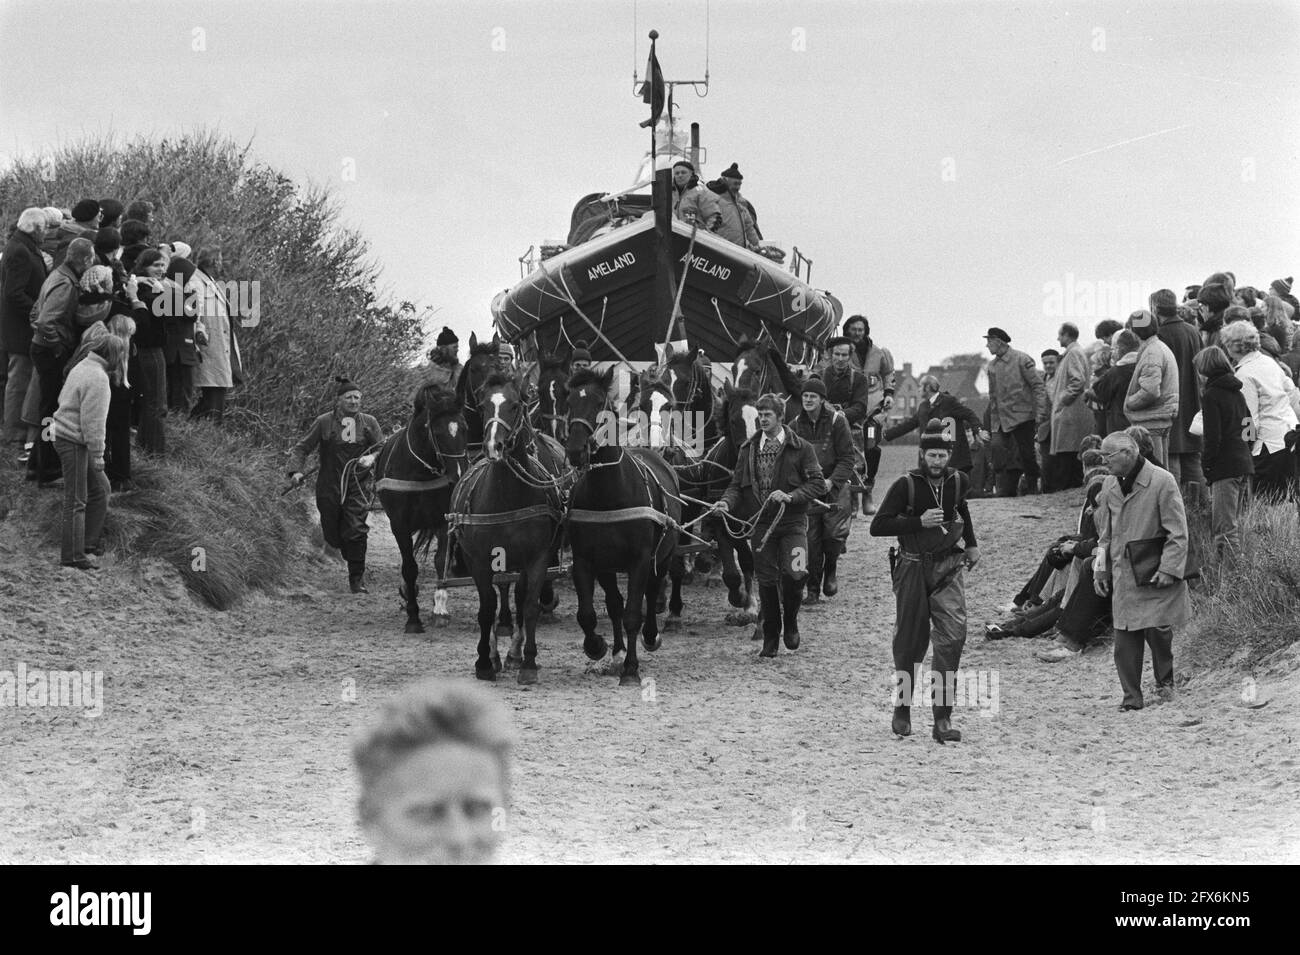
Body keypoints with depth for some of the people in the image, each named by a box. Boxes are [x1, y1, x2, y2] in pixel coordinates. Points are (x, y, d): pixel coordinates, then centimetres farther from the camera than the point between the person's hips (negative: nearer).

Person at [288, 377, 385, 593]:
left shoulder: (369, 423, 4)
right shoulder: (324, 423, -1)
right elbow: (302, 448, 2)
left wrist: (371, 458, -14)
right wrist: (296, 470, -13)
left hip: (357, 485, 0)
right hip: (329, 486, 0)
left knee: (356, 531, -12)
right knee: (332, 534, 5)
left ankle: (357, 579, -1)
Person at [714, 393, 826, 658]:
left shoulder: (801, 448, 0)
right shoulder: (748, 449, 10)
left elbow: (818, 484, -3)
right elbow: (737, 484, 9)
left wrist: (790, 496, -17)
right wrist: (727, 501, -12)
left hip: (792, 521, -3)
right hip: (761, 523, 3)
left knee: (794, 573, -19)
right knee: (766, 580, 4)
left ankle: (790, 621, 7)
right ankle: (770, 638, 16)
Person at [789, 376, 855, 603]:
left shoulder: (837, 421, -5)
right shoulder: (796, 425, 6)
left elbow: (847, 457, -6)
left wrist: (832, 481, -17)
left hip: (834, 486, -3)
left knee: (834, 532, -15)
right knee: (810, 539, -1)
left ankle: (831, 570, 15)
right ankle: (813, 589, 7)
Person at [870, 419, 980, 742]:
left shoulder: (958, 482, 2)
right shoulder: (906, 485, -11)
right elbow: (877, 526, -15)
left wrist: (971, 544, 30)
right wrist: (919, 522, -22)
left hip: (949, 568, 3)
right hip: (914, 568, -2)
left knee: (952, 636, -11)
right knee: (910, 641, 5)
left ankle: (943, 718, -12)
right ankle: (902, 710, 25)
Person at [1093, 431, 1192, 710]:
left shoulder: (1162, 481, -11)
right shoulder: (1110, 486, 9)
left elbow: (1178, 533, -10)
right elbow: (1105, 534, 19)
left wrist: (1168, 569, -15)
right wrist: (1100, 569, 13)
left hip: (1156, 574, -5)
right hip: (1123, 577, 5)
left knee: (1157, 630, -7)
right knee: (1125, 639, 0)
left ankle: (1165, 683, 16)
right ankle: (1131, 696, 7)